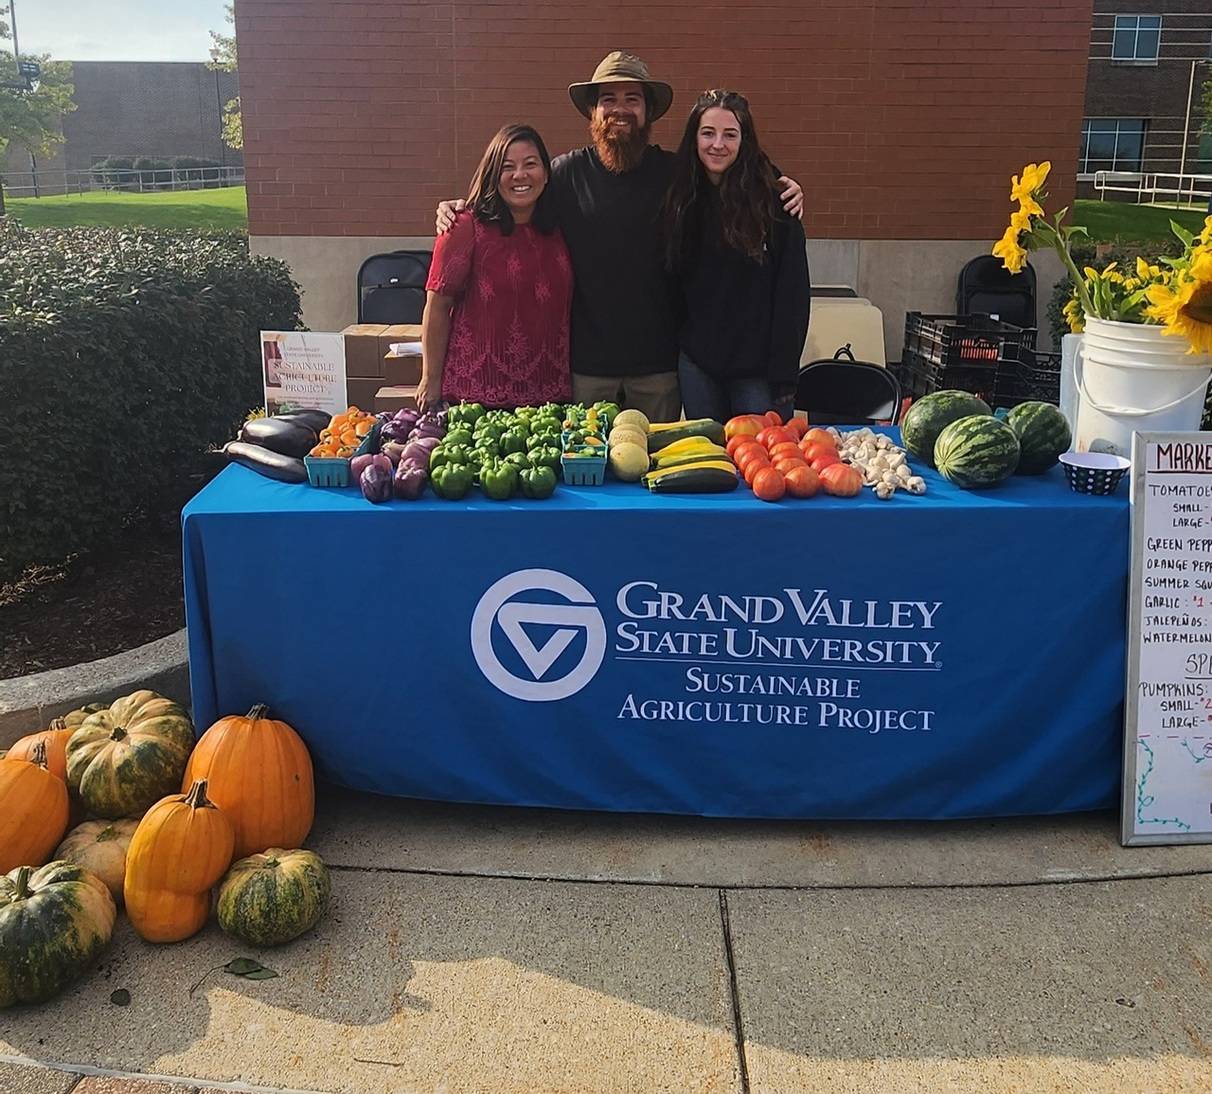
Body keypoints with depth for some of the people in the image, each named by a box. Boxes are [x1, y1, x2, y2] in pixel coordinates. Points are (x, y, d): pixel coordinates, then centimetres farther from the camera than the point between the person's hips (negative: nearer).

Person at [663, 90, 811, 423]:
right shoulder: (681, 199, 5)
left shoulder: (772, 201, -7)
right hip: (696, 362, 4)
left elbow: (792, 295, -8)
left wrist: (784, 374, -12)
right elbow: (671, 278, 11)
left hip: (757, 364, -3)